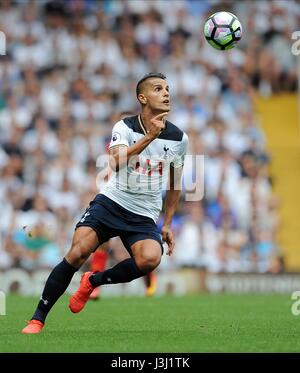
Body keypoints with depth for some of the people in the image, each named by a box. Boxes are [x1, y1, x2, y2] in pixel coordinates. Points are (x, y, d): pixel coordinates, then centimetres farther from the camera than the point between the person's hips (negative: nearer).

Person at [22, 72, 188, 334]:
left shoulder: (179, 138, 3)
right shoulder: (125, 127, -4)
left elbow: (174, 184, 18)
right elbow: (117, 163, -25)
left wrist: (168, 224, 16)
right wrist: (149, 137, -34)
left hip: (144, 216, 2)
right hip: (111, 202, -1)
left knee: (150, 259, -29)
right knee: (77, 253, -21)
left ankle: (94, 281, -2)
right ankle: (38, 318, -8)